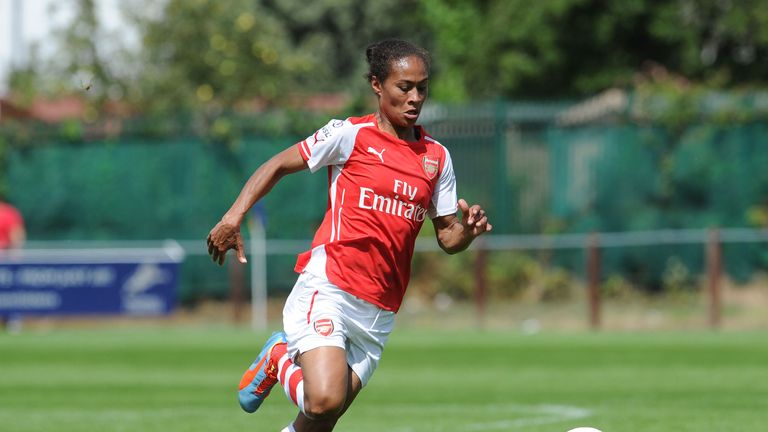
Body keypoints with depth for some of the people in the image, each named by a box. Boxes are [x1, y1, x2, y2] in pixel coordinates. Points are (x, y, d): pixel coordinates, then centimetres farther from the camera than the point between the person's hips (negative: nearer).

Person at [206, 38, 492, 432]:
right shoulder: (350, 135, -3)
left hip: (378, 312, 5)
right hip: (327, 290, -5)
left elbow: (448, 238, 15)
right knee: (324, 400, -22)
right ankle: (278, 361, 10)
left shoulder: (436, 157, 11)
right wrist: (234, 217, -8)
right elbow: (279, 164, 3)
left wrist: (468, 229, -8)